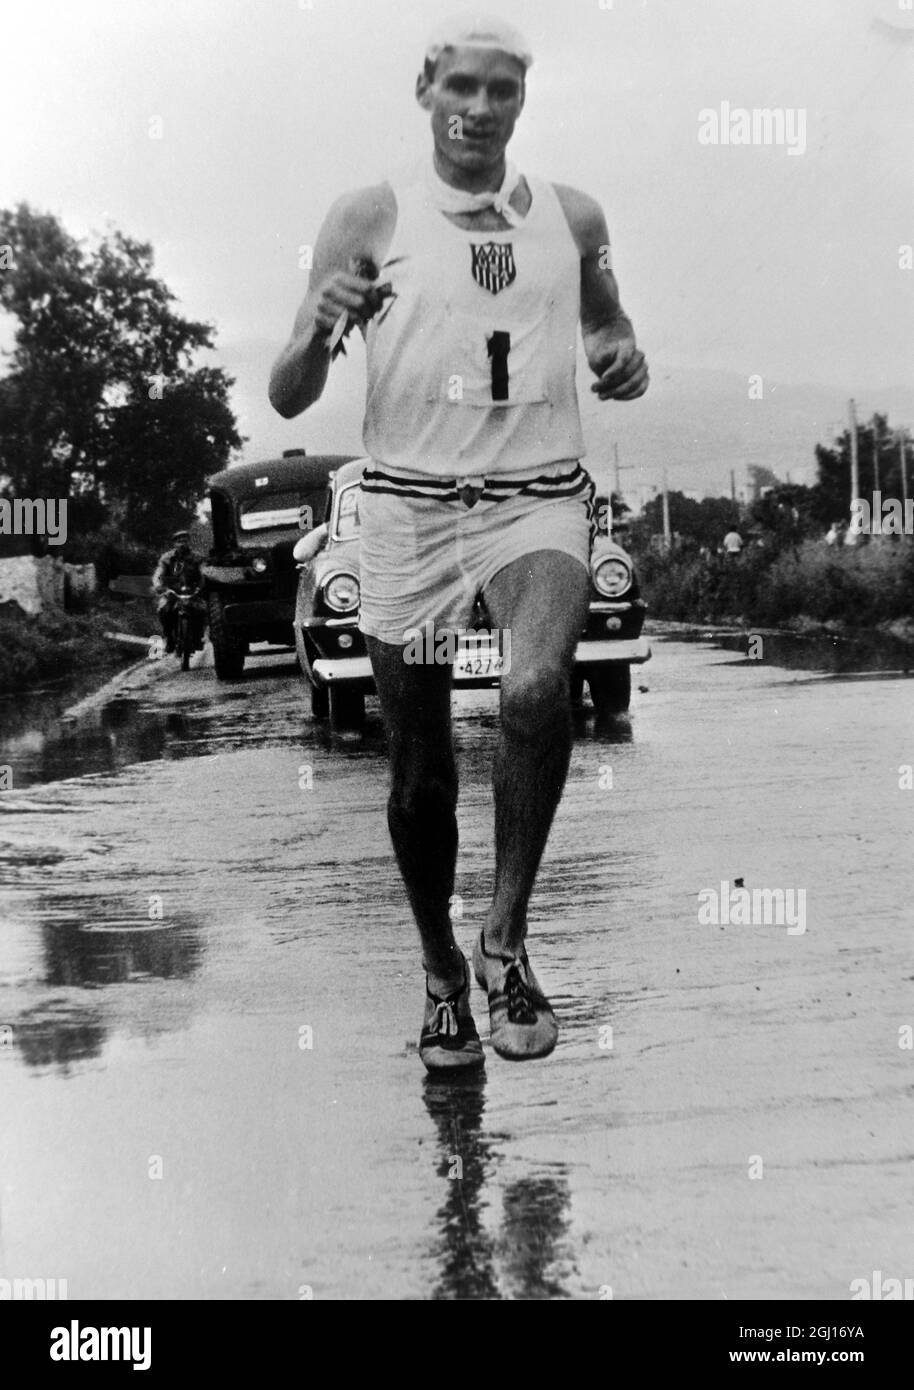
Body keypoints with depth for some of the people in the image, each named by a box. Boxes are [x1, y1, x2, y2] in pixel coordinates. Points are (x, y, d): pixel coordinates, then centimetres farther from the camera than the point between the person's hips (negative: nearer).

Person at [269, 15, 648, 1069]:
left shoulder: (572, 219, 8)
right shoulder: (371, 219, 2)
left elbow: (608, 326, 25)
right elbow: (287, 400, 0)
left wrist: (625, 362, 2)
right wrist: (320, 329, -21)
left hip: (538, 503, 0)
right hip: (409, 508, 0)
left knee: (536, 691, -29)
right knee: (419, 773, 6)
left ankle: (506, 938, -13)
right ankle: (442, 972, 29)